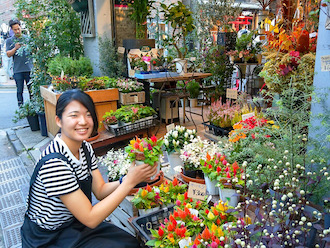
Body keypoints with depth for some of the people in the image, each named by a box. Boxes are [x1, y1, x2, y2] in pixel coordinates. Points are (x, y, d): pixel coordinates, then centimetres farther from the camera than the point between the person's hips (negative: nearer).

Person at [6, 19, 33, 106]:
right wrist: (15, 48, -13)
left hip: (29, 68, 1)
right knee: (20, 91, 2)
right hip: (17, 70, -1)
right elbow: (8, 54, 3)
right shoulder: (9, 41, 8)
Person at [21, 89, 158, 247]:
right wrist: (129, 182, -29)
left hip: (75, 223, 7)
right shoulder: (53, 163, -31)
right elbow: (90, 219, -27)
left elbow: (100, 191, -3)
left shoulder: (85, 148, -5)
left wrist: (127, 179, -21)